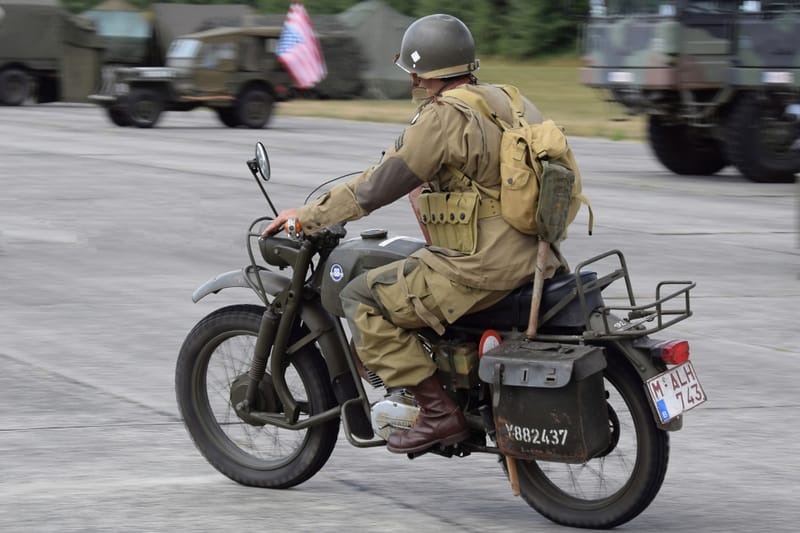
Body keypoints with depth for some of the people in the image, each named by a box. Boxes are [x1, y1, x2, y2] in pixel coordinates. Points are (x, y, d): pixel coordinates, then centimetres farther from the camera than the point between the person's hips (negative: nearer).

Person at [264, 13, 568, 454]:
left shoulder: (442, 118, -13)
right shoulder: (505, 101, 13)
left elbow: (378, 186, -11)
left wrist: (307, 217, -1)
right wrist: (430, 184, 42)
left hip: (481, 268, -10)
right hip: (530, 258, 10)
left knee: (361, 299, -1)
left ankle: (439, 412, -5)